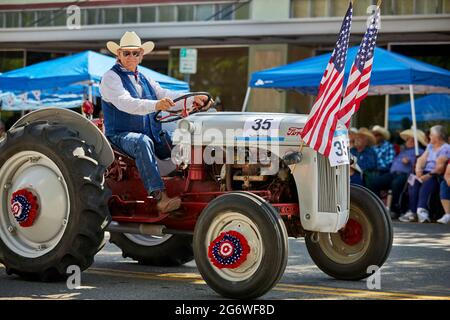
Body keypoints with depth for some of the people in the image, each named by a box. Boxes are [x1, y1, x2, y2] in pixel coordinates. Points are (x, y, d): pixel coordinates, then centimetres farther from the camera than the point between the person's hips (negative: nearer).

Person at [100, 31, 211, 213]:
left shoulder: (144, 80, 22)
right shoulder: (111, 78, -3)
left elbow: (167, 96, 11)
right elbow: (126, 103, -21)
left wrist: (193, 99, -8)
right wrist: (155, 105, -37)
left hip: (153, 135, 7)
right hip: (121, 135, -7)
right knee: (143, 142, -38)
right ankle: (159, 197, -48)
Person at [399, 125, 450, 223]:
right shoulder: (430, 146, 25)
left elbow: (440, 167, -12)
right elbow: (422, 159, 12)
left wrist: (429, 175, -24)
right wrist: (418, 170, -9)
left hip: (437, 176, -6)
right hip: (426, 173, 6)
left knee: (426, 184, -36)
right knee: (413, 182, -24)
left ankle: (421, 210, -53)